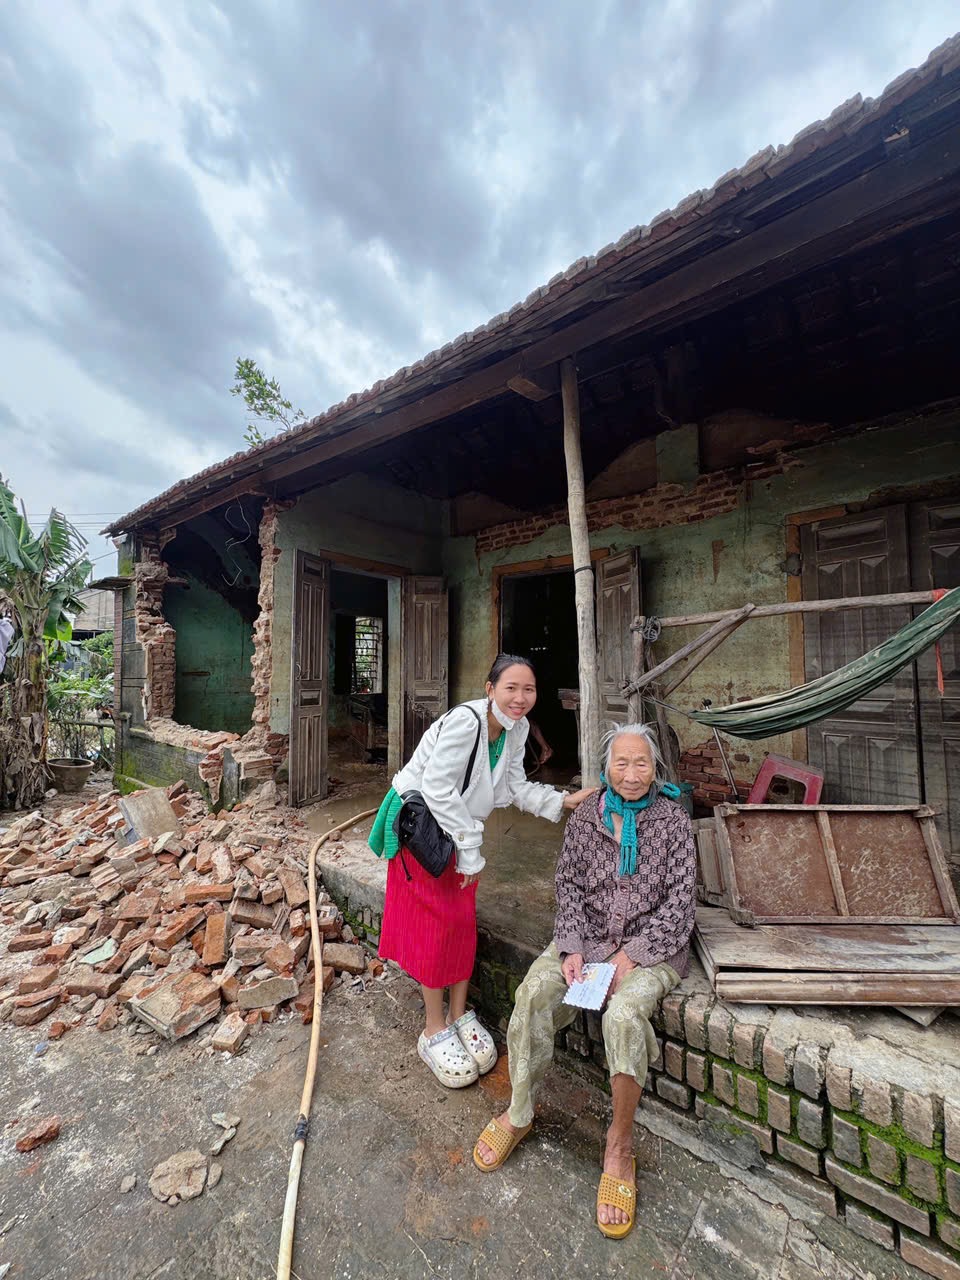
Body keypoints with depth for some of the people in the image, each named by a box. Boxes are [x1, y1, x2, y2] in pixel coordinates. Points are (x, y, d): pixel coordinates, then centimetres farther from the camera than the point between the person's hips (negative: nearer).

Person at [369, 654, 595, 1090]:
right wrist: (470, 848, -22)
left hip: (458, 826, 7)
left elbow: (515, 786, -2)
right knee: (438, 921, 2)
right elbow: (437, 789, -30)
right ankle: (434, 1032, 23)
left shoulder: (517, 727, -7)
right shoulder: (465, 721, -32)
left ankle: (459, 1016, 33)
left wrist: (562, 801, -15)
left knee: (464, 919, 12)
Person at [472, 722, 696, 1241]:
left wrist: (631, 955, -15)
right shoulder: (584, 818, -1)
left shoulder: (673, 822, -7)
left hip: (652, 944, -2)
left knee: (625, 1013, -30)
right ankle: (518, 1114, 5)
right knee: (533, 993, -19)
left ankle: (620, 1144, -4)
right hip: (587, 935, 3)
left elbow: (678, 904, -8)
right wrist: (572, 947, -11)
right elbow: (568, 886, 2)